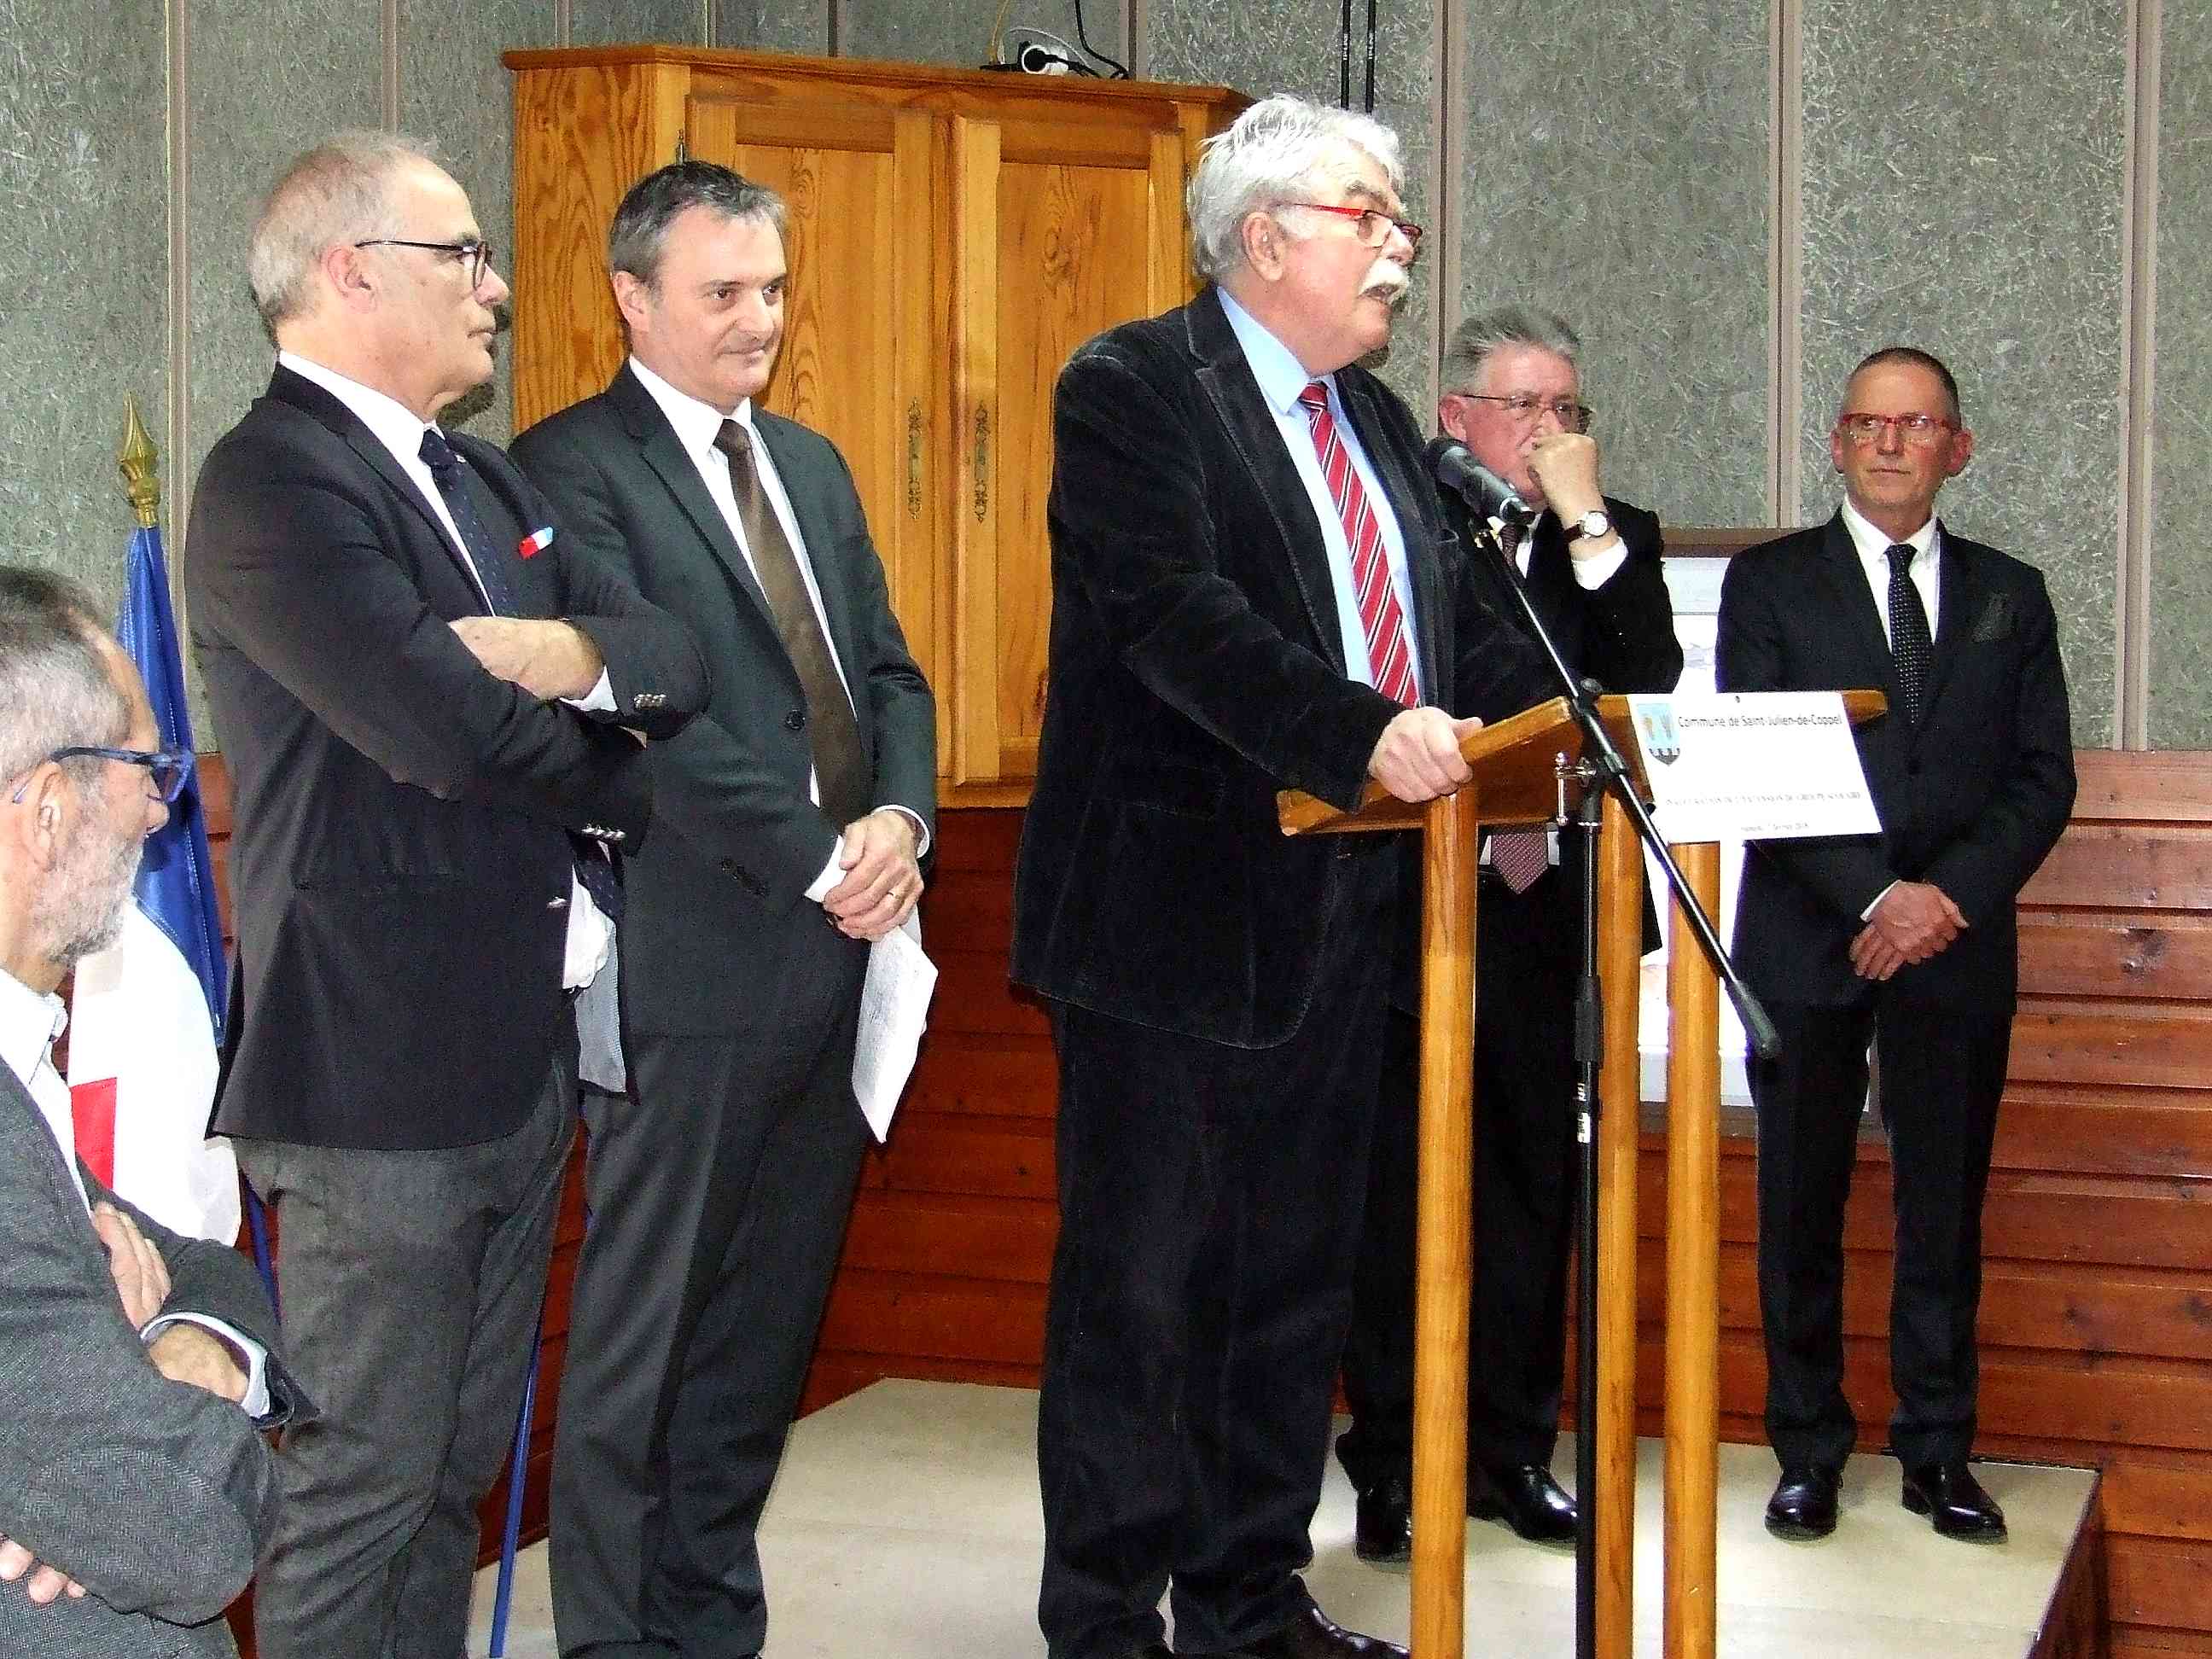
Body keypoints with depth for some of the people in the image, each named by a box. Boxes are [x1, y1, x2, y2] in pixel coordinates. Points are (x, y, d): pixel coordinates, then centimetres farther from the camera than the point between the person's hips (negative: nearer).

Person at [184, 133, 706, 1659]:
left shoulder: (484, 482, 16)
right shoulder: (274, 485, -14)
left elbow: (679, 662, 10)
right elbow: (451, 732, -24)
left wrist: (581, 653, -14)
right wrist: (618, 785, -4)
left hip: (525, 1057, 9)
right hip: (388, 1065, -9)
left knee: (457, 1474, 16)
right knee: (360, 1495, -1)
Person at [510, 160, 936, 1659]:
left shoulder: (811, 464, 18)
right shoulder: (575, 468, -7)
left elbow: (888, 672, 16)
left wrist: (899, 820, -4)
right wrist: (820, 858, -15)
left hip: (834, 949, 7)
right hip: (690, 961, -7)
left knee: (767, 1328, 13)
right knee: (643, 1337, 1)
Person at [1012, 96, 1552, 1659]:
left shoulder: (1377, 420, 17)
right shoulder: (1133, 388, -9)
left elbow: (1457, 622, 15)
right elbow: (1176, 613, -23)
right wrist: (1363, 735, -34)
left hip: (1336, 918, 8)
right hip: (1178, 914, -8)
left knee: (1299, 1279, 14)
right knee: (1142, 1283, 1)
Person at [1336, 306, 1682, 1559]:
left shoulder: (1616, 542, 12)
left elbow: (1649, 684, -6)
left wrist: (1589, 523, -8)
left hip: (1550, 904, 4)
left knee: (1534, 1177, 9)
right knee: (1401, 1180, -1)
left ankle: (1513, 1451, 18)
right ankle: (1395, 1467, 7)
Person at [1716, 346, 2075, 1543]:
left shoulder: (2009, 595, 12)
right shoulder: (1770, 583, 5)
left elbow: (2043, 777, 5)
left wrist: (1949, 895, -11)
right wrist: (1876, 896, -15)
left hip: (1958, 944, 2)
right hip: (1806, 943, -1)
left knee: (1946, 1207, 5)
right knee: (1801, 1208, 3)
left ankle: (1939, 1452, 14)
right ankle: (1808, 1452, 11)